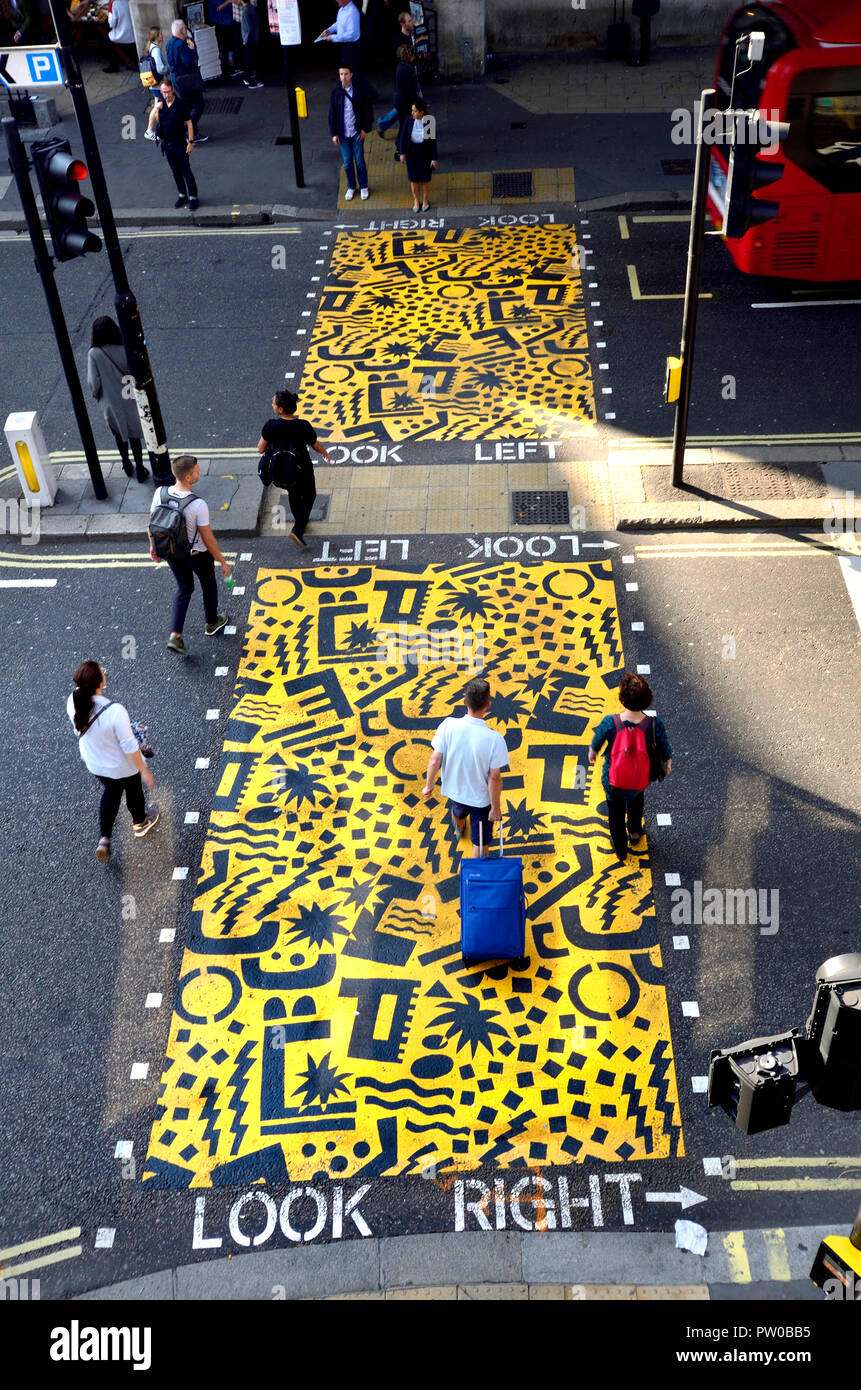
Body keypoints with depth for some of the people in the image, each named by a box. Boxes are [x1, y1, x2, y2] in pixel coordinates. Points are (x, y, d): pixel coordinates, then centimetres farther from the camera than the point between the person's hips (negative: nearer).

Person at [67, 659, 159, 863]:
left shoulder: (73, 701, -25)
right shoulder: (115, 711, -41)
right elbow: (129, 746, -28)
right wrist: (144, 771, -14)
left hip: (94, 763, 5)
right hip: (123, 766, -4)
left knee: (111, 790, 34)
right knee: (133, 792, 28)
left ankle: (104, 838, 32)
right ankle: (140, 823, 58)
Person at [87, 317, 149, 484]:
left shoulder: (94, 354, -18)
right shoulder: (124, 350, -17)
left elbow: (93, 383, -17)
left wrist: (97, 394, 5)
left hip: (110, 403, 0)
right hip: (129, 400, 0)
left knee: (119, 435, 23)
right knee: (134, 436, 15)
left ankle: (127, 464, 38)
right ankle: (139, 470, 21)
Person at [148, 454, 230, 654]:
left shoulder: (159, 493, -18)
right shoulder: (198, 504, -32)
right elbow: (208, 539, -23)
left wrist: (153, 546, 15)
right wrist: (223, 562, -9)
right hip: (198, 554, -4)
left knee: (184, 589, 24)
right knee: (208, 585, 25)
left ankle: (175, 635, 15)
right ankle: (212, 623, 48)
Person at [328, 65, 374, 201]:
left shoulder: (360, 90, -7)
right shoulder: (335, 92, -4)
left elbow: (368, 109, -1)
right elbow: (332, 114, 1)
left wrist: (365, 129, -5)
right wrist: (333, 133, -1)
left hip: (357, 132, -1)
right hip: (342, 133, 1)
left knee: (360, 161, 6)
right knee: (347, 162, 9)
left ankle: (363, 187, 25)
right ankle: (351, 187, 27)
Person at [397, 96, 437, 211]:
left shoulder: (430, 122, -18)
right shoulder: (409, 120, -14)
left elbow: (433, 140, -11)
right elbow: (403, 136, -9)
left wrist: (434, 159, -11)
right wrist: (402, 153, -18)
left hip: (425, 153, -1)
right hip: (411, 153, 1)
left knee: (425, 177, 13)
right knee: (414, 178, 13)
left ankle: (424, 200, 36)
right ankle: (416, 200, 34)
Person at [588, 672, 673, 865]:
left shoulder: (609, 722, -31)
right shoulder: (655, 725, -29)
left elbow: (596, 743, -9)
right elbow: (666, 751, -11)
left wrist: (592, 753, 15)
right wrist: (668, 763, 13)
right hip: (641, 780, 1)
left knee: (616, 812, 29)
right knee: (636, 798, 39)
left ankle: (621, 851, 52)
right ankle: (635, 833, 61)